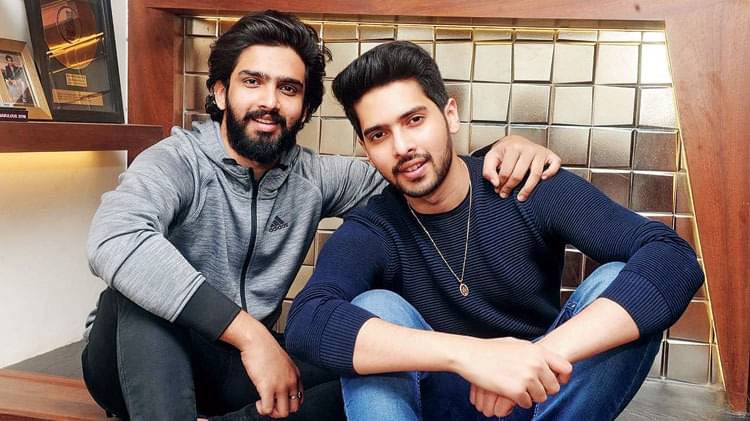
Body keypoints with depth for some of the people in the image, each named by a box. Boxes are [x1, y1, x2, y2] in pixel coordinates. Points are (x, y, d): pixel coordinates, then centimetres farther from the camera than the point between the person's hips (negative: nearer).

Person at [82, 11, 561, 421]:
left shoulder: (313, 178, -1)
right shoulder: (177, 162, -16)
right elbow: (115, 241, -36)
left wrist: (503, 149, -19)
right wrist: (250, 333, -38)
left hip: (241, 369, 4)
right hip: (142, 362, -3)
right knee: (145, 275, -35)